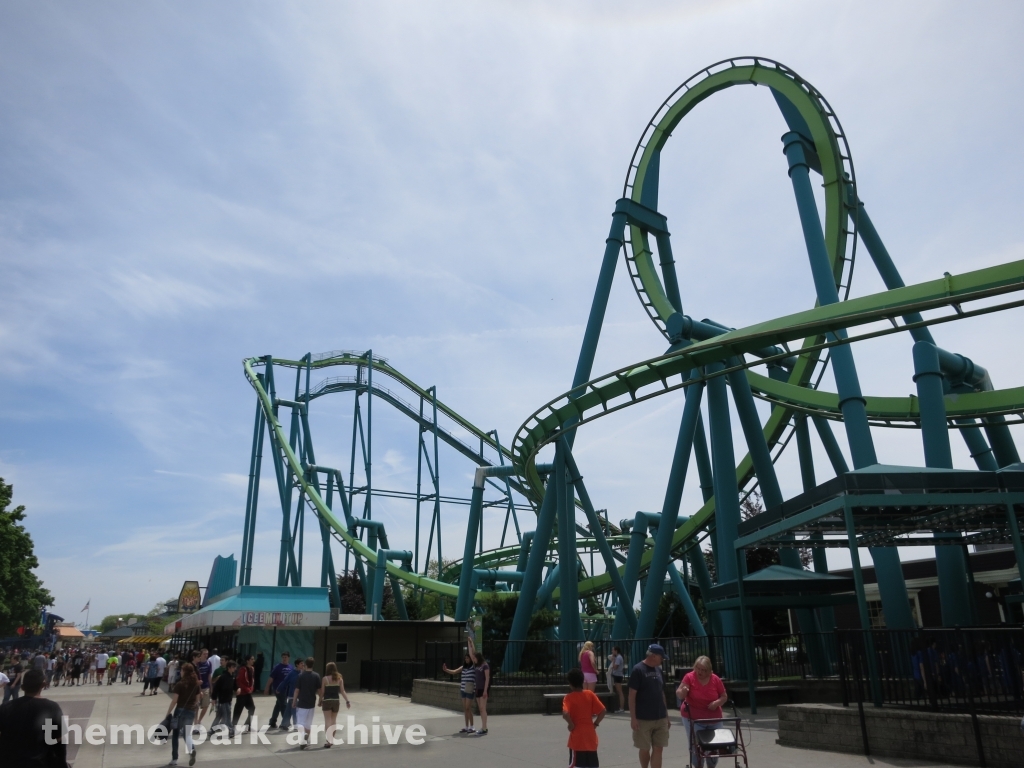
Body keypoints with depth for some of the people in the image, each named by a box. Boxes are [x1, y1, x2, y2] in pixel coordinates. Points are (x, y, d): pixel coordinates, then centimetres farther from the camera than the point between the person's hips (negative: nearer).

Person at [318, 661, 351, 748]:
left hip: (327, 701, -4)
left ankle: (328, 740, -12)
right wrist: (347, 701, 2)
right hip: (336, 701, 4)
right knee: (334, 720, 18)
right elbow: (342, 691, -2)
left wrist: (320, 701, 5)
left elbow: (322, 692, -8)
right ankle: (331, 739, 28)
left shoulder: (325, 678, -10)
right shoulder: (339, 678, 1)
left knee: (327, 721, -2)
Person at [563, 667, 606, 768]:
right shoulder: (590, 694, 1)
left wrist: (571, 725, -10)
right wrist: (595, 724, 6)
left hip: (577, 737, -4)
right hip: (590, 736, 4)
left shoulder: (569, 697, -9)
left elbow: (565, 714, -25)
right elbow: (602, 711, -3)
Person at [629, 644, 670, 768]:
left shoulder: (658, 670, 9)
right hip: (643, 719, -6)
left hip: (661, 719, 6)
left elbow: (662, 693, 16)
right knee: (645, 749, 7)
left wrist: (666, 715, 15)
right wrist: (633, 718, -15)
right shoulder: (638, 670, -11)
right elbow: (632, 695, -12)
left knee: (658, 749, 3)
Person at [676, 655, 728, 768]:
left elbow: (724, 696, 5)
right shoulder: (689, 677, -13)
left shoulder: (716, 679, -5)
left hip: (714, 719, 3)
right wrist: (683, 691, -37)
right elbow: (678, 695, -14)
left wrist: (717, 702, -16)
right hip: (693, 719, -3)